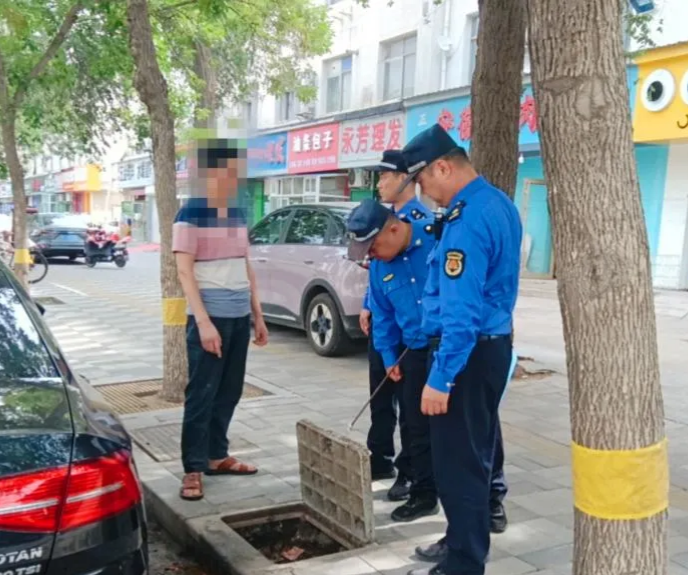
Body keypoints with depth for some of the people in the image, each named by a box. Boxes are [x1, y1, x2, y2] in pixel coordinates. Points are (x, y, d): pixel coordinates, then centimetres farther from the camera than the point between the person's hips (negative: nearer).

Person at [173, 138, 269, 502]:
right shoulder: (190, 214, -9)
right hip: (210, 317, -7)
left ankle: (217, 456, 25)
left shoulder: (237, 213, 12)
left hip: (240, 316, 7)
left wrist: (257, 315, 15)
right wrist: (203, 321, -21)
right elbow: (184, 271, -14)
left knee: (229, 392, 12)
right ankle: (193, 469, 7)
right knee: (202, 394, -1)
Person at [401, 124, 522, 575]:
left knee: (458, 464, 1)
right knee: (476, 456, 20)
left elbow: (462, 309, -26)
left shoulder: (468, 217, -22)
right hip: (495, 344, 10)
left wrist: (440, 378, -25)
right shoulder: (500, 204, 9)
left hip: (471, 351, -10)